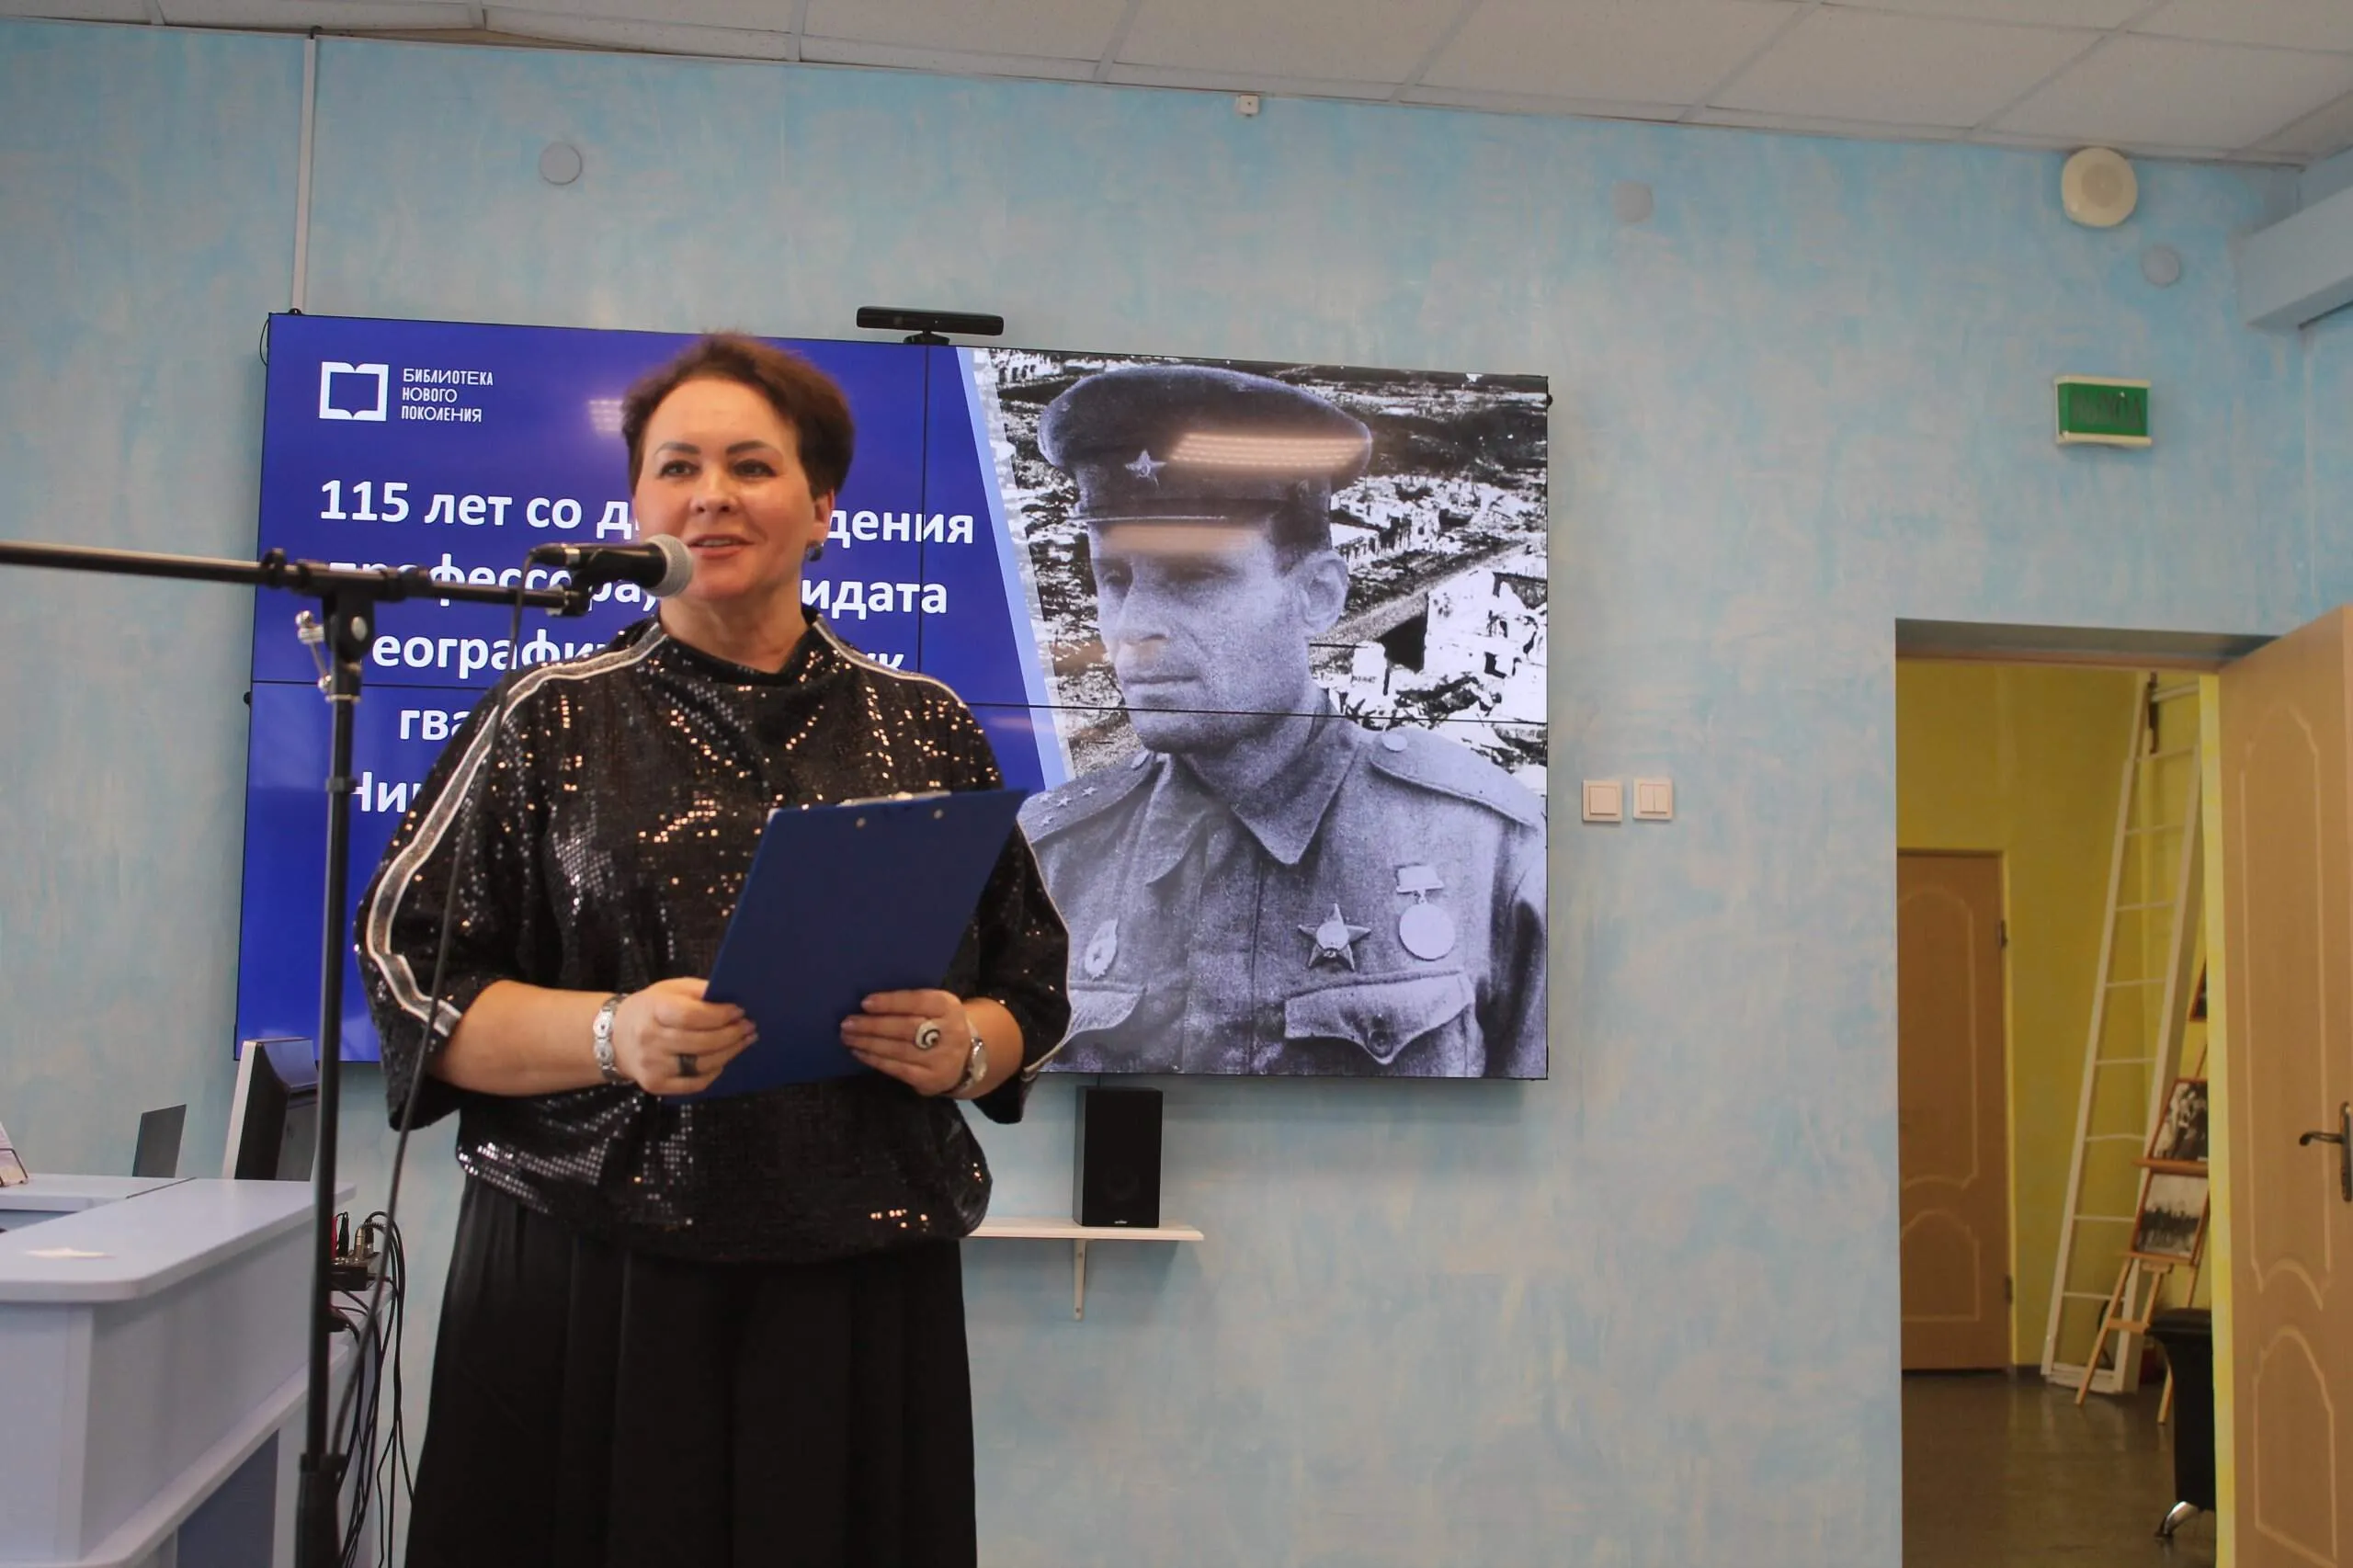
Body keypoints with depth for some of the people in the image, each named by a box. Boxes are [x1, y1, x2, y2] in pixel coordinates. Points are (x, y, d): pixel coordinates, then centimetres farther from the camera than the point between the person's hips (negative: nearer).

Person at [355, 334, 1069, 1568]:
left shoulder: (926, 729, 11)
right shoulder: (552, 717, 6)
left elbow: (1029, 985, 14)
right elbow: (409, 977, 2)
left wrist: (966, 1046, -8)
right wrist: (611, 1033, -15)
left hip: (865, 1290, 2)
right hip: (591, 1283, -1)